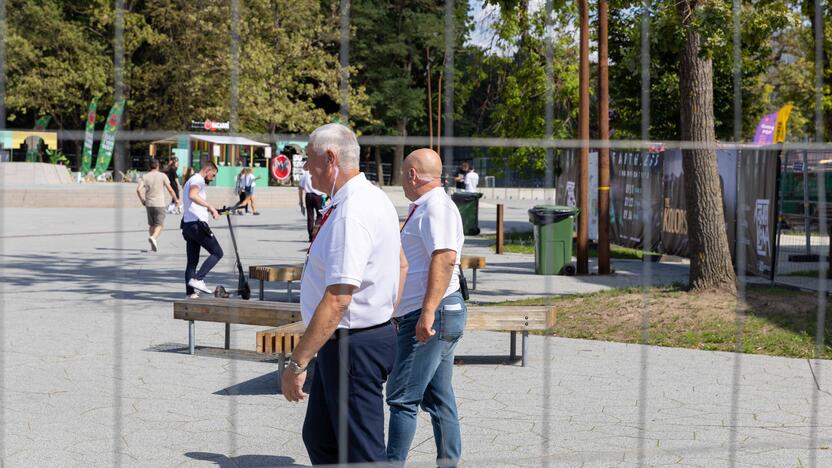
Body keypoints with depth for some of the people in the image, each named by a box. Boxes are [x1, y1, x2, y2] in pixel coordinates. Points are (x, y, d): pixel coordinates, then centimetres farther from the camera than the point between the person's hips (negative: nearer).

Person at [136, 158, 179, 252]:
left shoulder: (144, 177, 1)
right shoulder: (162, 176, -4)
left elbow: (138, 189, -9)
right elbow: (170, 189, -7)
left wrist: (142, 200, 6)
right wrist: (176, 199, 7)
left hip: (149, 204, 3)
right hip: (159, 204, -3)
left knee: (152, 225, 15)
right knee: (159, 225, -1)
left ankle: (153, 245, 19)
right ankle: (153, 237, -29)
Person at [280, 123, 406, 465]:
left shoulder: (351, 213, -23)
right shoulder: (375, 198, 10)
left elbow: (337, 300, -28)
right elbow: (400, 266, 23)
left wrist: (297, 363, -26)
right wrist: (383, 319, 27)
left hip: (352, 345, -11)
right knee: (319, 438, 20)